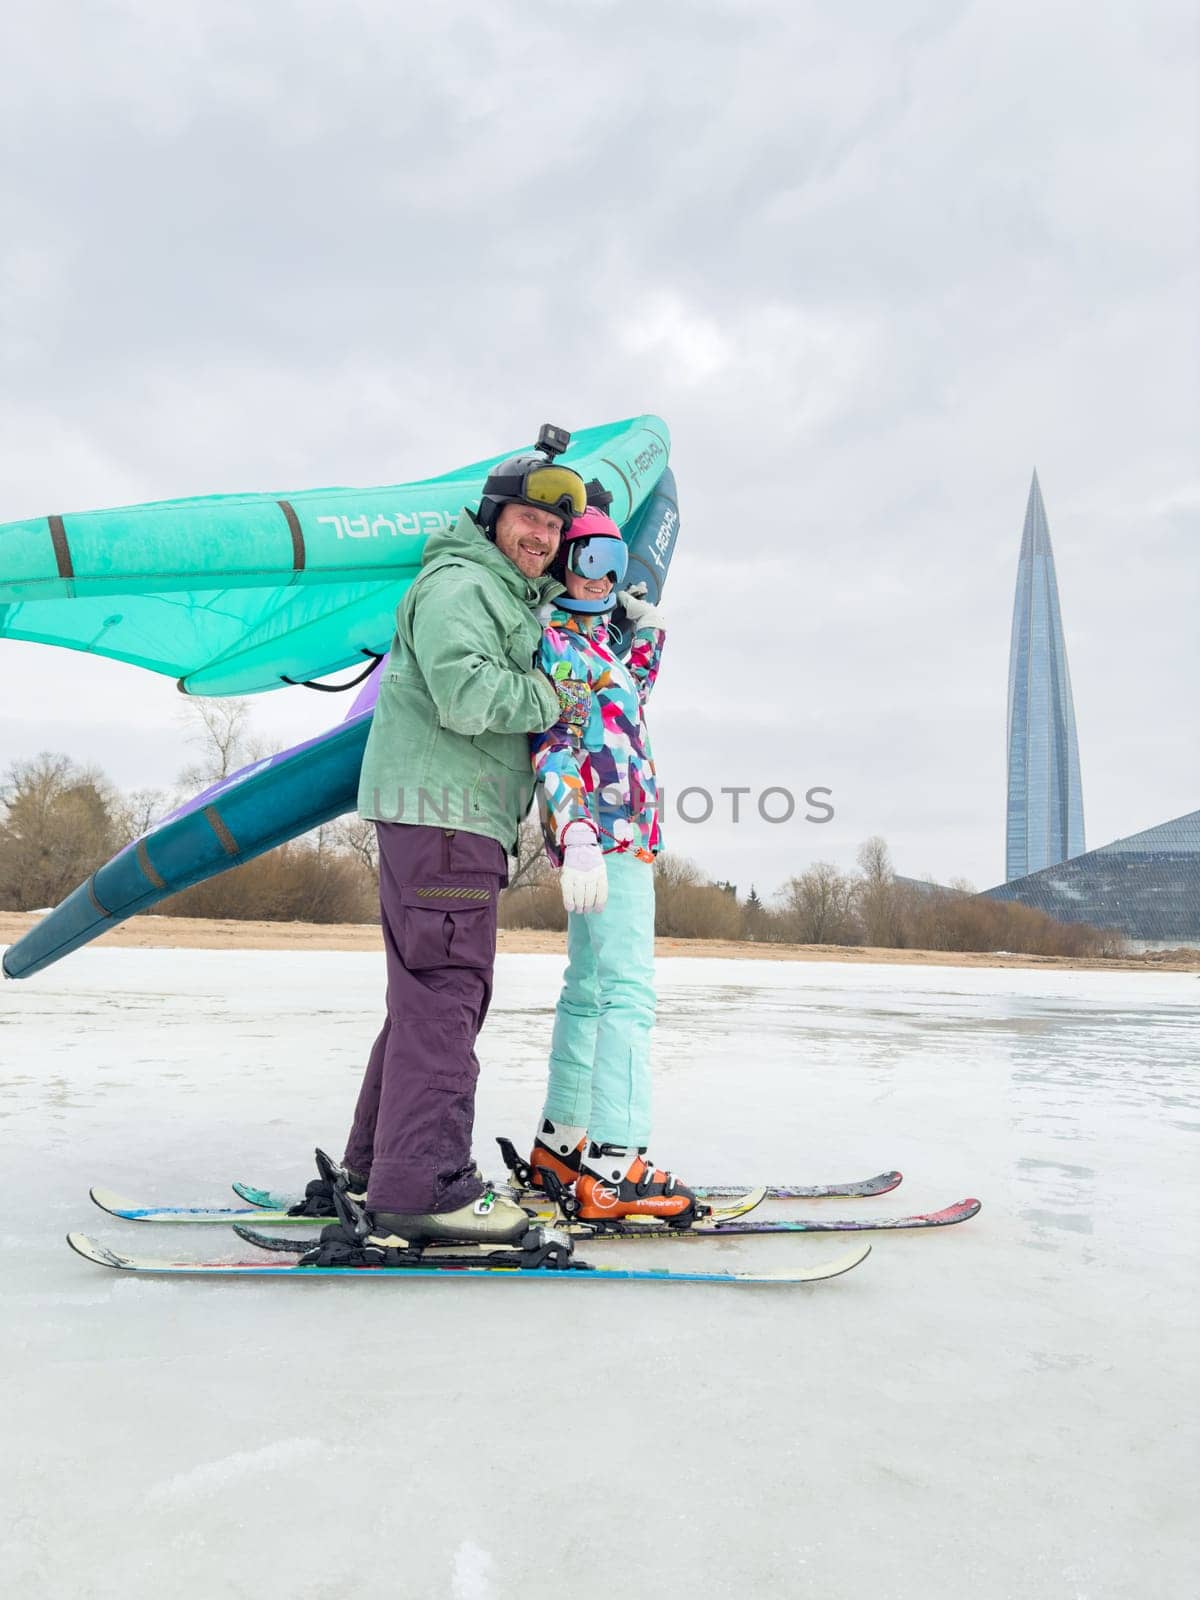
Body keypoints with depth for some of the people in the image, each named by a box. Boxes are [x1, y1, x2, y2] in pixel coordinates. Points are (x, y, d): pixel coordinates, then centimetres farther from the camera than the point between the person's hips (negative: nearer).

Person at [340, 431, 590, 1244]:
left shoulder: (519, 598, 26)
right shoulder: (459, 584, -8)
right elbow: (468, 695, -22)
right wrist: (553, 697, -9)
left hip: (462, 817, 11)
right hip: (438, 808, -11)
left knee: (434, 989, 13)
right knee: (445, 987, -13)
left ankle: (378, 1158, 22)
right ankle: (422, 1182, -11)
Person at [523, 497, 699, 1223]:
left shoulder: (595, 642, 21)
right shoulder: (550, 639, -5)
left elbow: (630, 699, 37)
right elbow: (550, 743, -15)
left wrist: (649, 632, 25)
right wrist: (579, 834, -25)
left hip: (622, 837, 10)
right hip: (602, 832, -10)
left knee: (588, 989, 12)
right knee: (628, 991, -16)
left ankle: (561, 1142, 21)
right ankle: (613, 1166, -18)